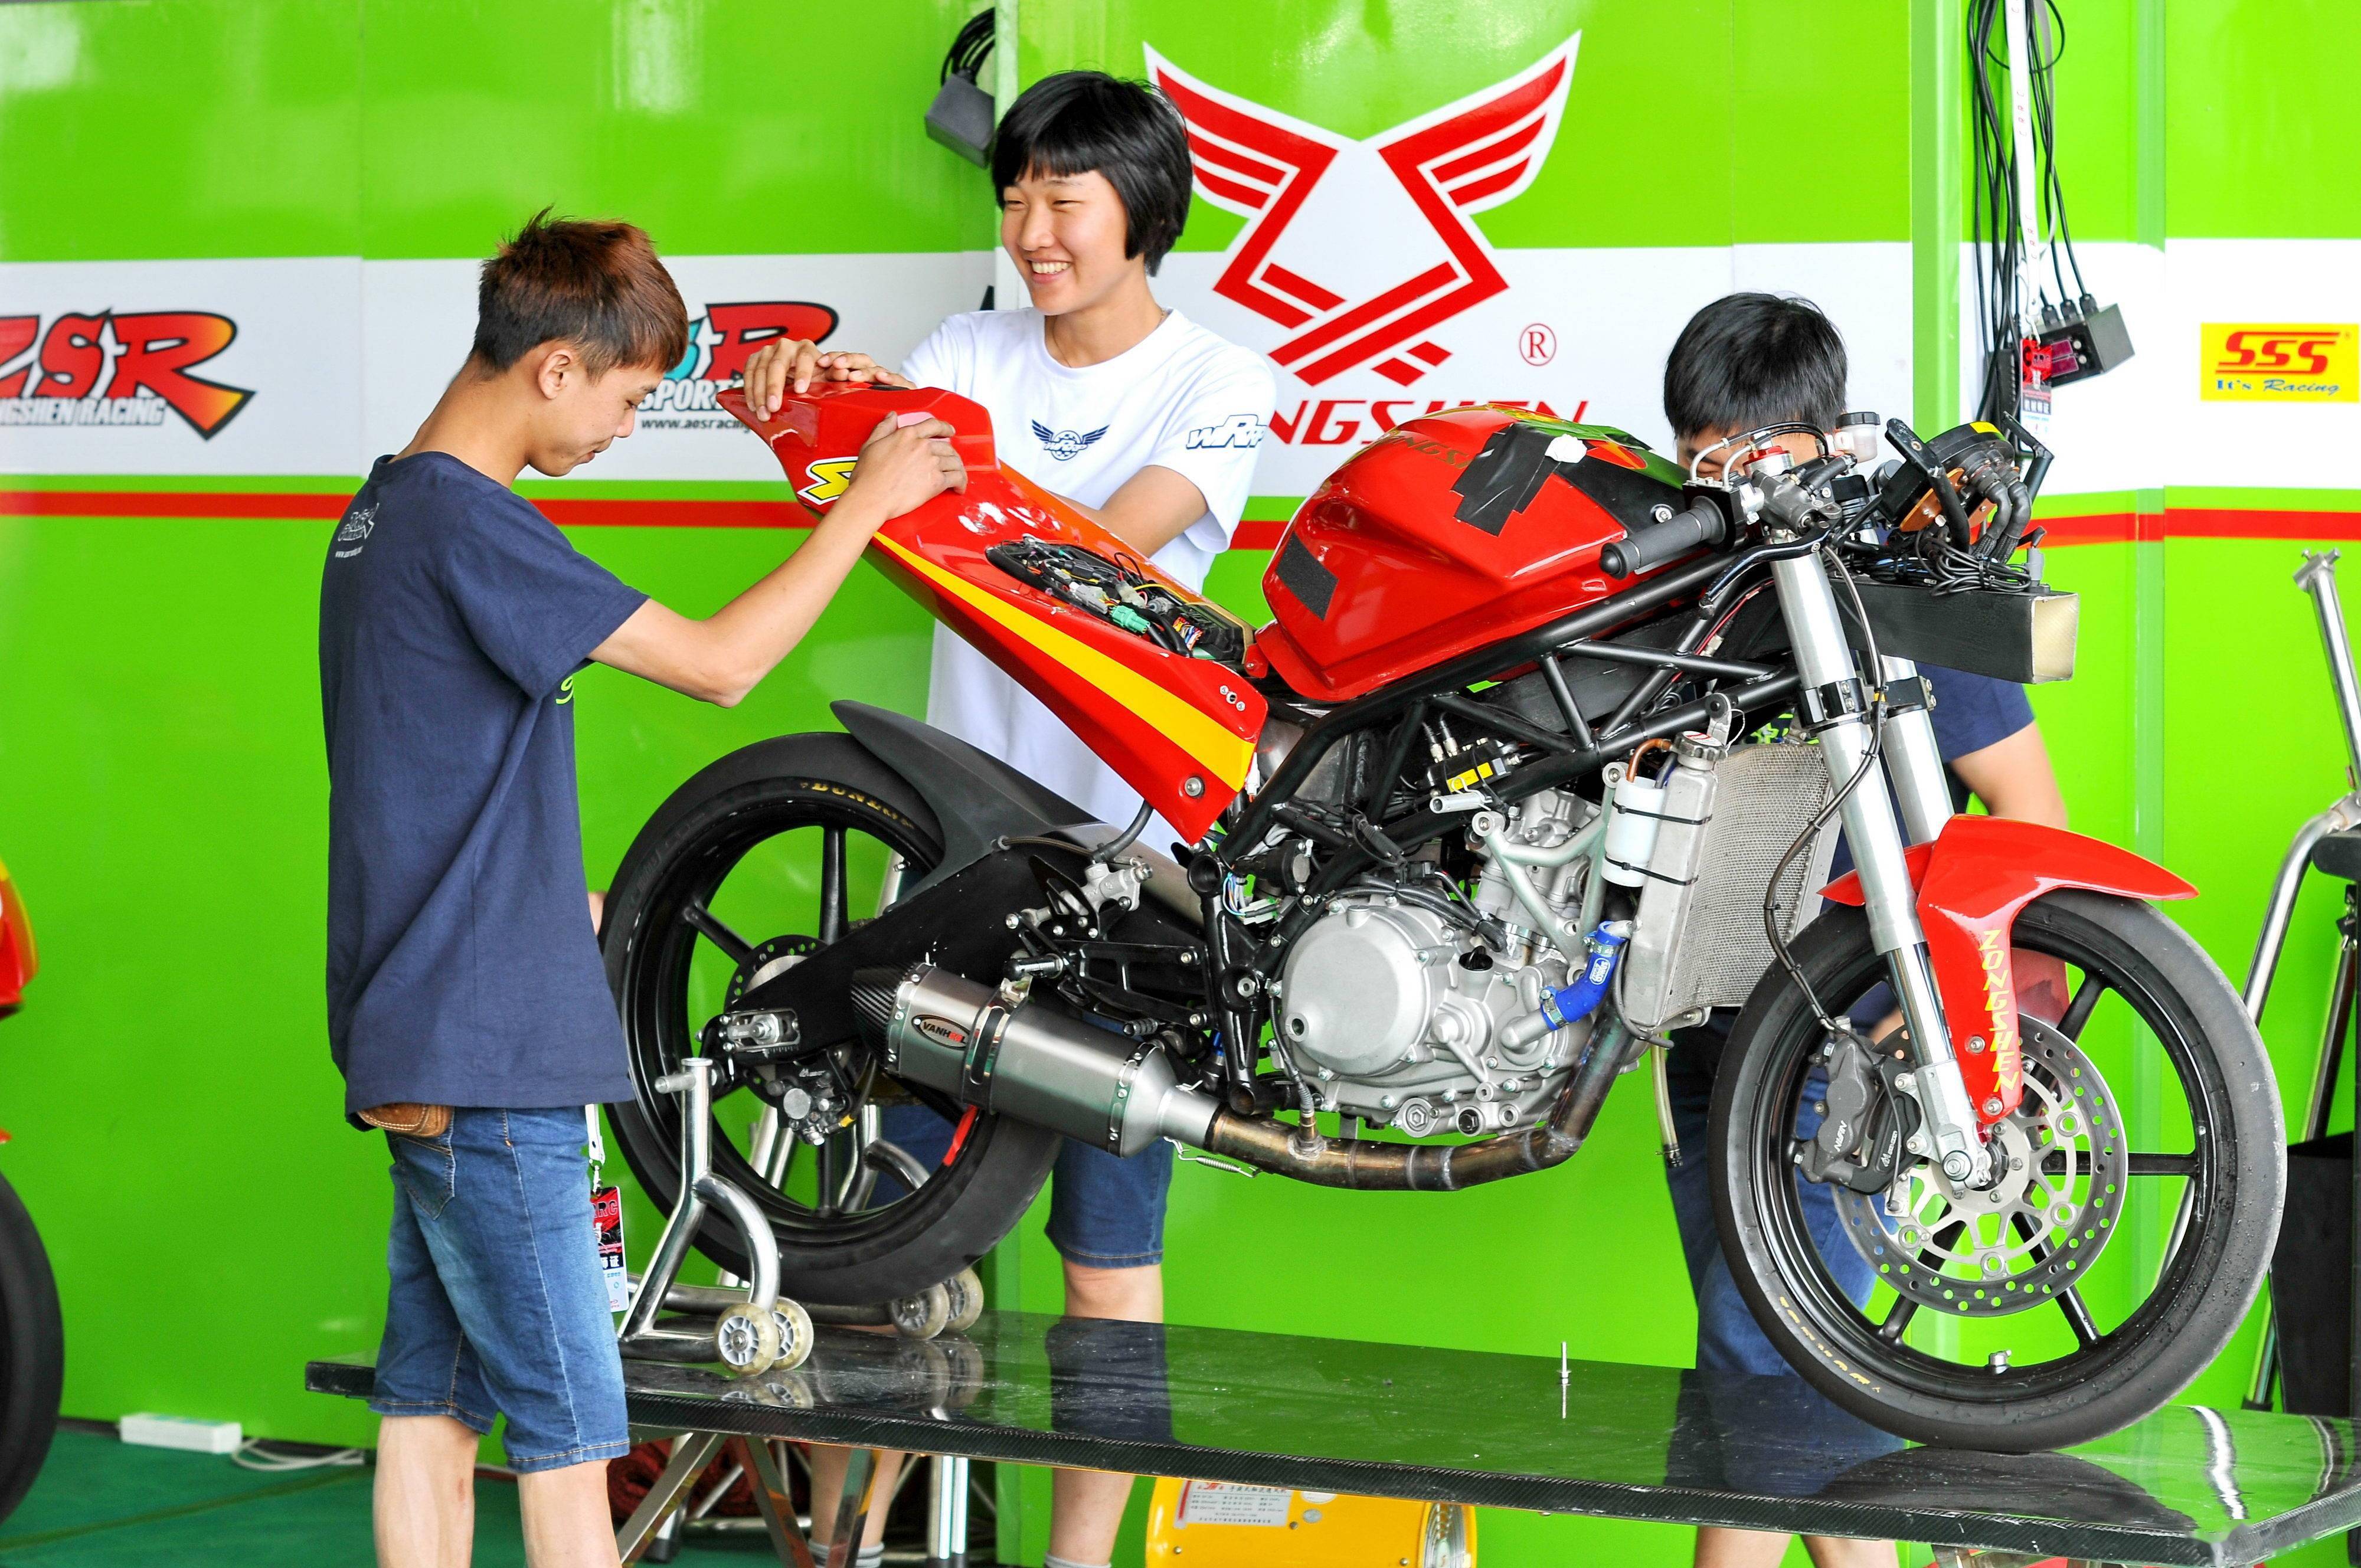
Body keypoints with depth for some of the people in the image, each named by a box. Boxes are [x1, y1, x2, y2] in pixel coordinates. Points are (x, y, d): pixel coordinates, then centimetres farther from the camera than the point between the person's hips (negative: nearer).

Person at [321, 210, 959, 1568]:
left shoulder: (385, 513, 14)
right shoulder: (466, 523, -17)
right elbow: (720, 663, -17)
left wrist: (564, 908, 28)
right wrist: (868, 500, -8)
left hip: (428, 1048, 10)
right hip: (488, 1051, -10)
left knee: (436, 1400, 10)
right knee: (568, 1423, -6)